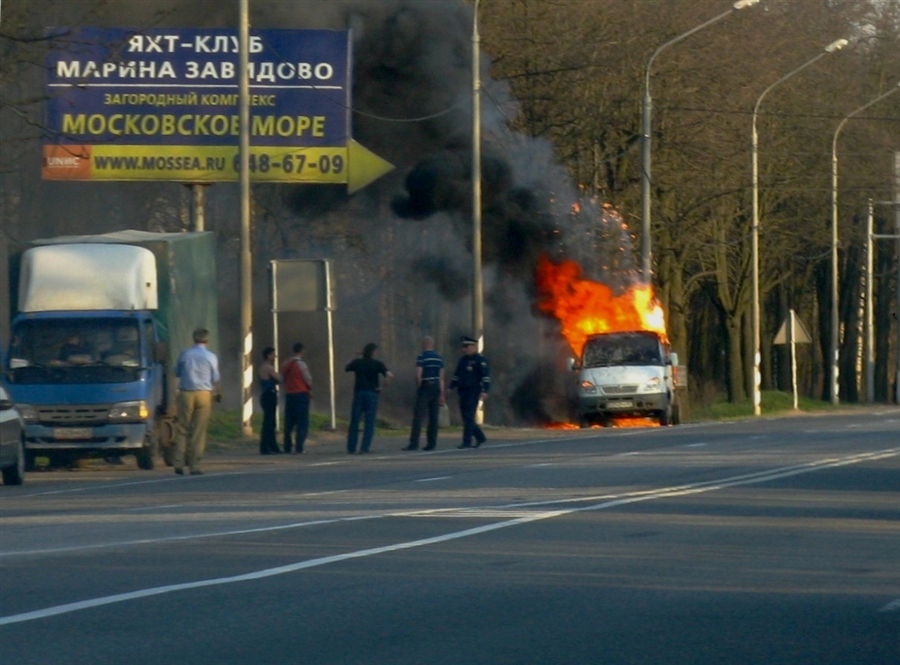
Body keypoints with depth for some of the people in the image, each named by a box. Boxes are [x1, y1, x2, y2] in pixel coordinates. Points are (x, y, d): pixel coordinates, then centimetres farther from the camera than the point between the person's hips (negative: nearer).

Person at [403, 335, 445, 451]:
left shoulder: (422, 357, -9)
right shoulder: (439, 357, 10)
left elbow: (418, 375, -14)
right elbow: (441, 377, 11)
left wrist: (418, 388, 1)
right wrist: (441, 394, 13)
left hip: (425, 386, -6)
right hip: (436, 387, 6)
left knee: (418, 416, -8)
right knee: (433, 417, 8)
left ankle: (414, 443, -15)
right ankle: (432, 443, 8)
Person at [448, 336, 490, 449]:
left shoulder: (480, 360, -6)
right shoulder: (462, 360, 17)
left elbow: (486, 377, -13)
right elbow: (457, 376, 25)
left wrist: (484, 391, -22)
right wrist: (450, 387, 16)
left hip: (473, 392, -8)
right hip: (463, 392, 8)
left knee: (468, 417, -12)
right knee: (466, 417, 9)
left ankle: (467, 442, -11)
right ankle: (480, 437, 22)